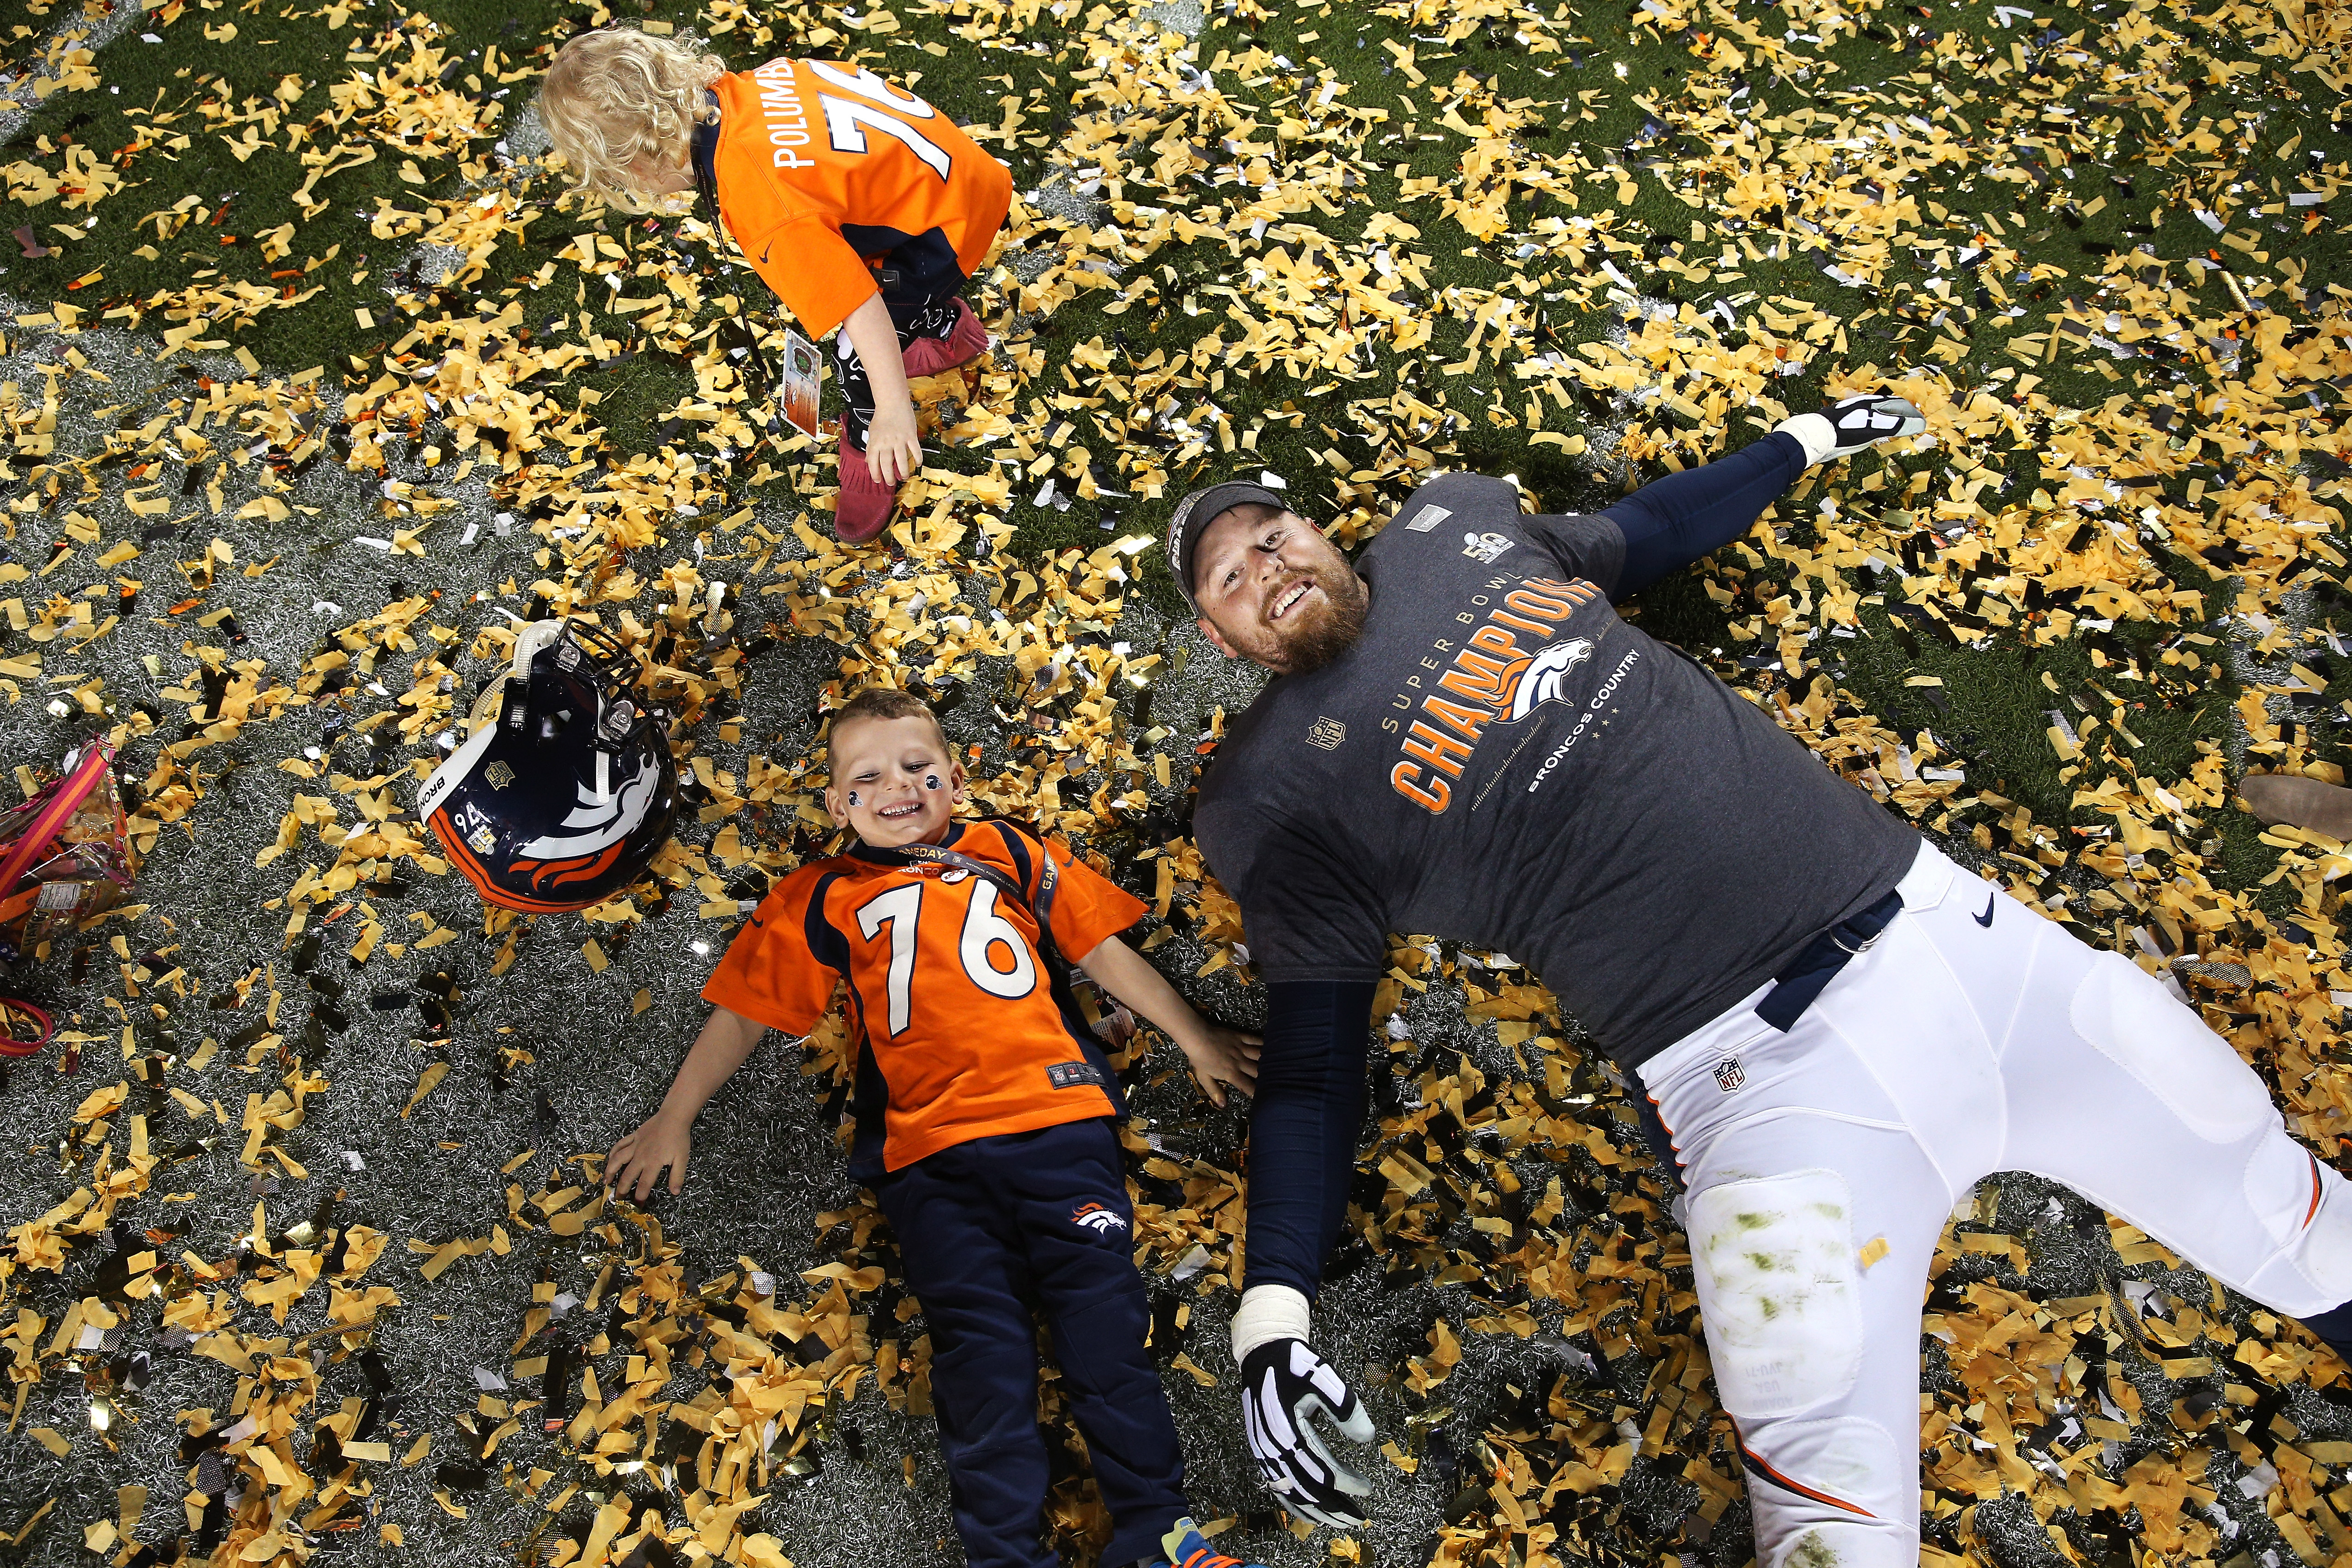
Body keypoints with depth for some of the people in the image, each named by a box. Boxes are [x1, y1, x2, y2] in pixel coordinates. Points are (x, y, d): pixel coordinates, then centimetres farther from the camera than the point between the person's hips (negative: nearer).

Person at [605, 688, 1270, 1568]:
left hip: (1058, 1117, 0)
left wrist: (1197, 1040, 22)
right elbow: (742, 1013, 21)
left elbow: (1108, 953, 21)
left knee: (1102, 1305, -9)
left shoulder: (1010, 854, 19)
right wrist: (674, 1121, 20)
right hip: (929, 1152, 0)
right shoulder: (821, 901, 18)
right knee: (980, 1338, -11)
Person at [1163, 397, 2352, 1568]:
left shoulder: (1457, 521, 14)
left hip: (1938, 913, 5)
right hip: (1765, 1071, -5)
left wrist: (1806, 441, 44)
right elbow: (1310, 1047, -1)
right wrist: (1272, 1313, -12)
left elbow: (1636, 539, 33)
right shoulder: (1276, 790, -1)